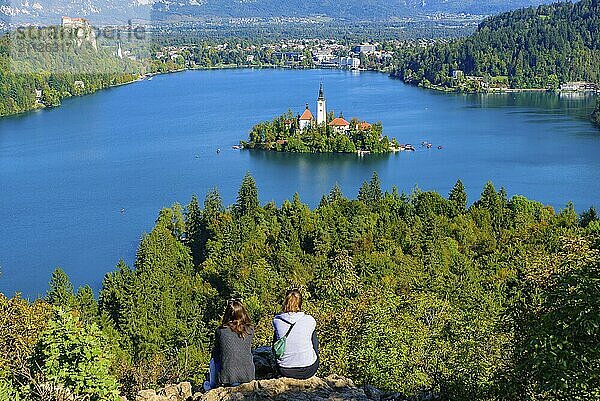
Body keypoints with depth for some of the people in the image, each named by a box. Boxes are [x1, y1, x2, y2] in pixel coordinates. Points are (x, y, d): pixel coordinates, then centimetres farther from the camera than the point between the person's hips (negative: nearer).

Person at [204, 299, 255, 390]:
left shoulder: (221, 331, -9)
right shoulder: (250, 330, -5)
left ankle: (211, 385, 41)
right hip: (248, 376, 2)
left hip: (228, 377, -2)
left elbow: (215, 351, 7)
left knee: (214, 359, 26)